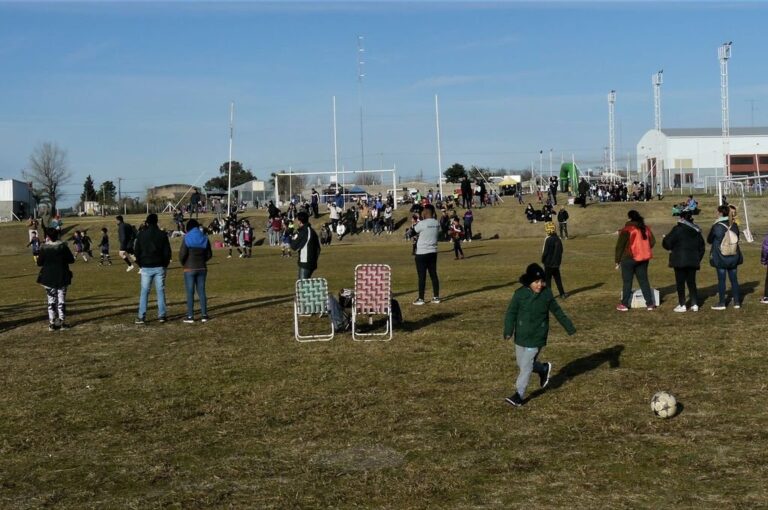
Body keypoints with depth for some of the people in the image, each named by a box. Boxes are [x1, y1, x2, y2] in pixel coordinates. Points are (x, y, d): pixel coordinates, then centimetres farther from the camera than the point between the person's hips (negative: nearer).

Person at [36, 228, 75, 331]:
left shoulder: (44, 248, -9)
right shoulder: (63, 246, -7)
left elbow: (39, 263, -5)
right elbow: (71, 260, -3)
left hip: (48, 279, 0)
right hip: (62, 278, 0)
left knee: (51, 300, 9)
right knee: (62, 300, 8)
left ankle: (52, 323, 7)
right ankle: (62, 322, 9)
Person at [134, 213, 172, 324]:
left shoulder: (141, 235, 0)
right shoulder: (162, 235, -1)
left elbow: (136, 252, 3)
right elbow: (167, 252, 0)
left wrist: (141, 264, 14)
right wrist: (165, 264, 12)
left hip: (146, 268, 0)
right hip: (159, 267, 0)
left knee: (144, 292, 2)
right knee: (160, 291, 5)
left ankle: (141, 317, -2)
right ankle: (161, 315, 4)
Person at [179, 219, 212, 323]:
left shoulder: (187, 238, -10)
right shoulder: (204, 238, 5)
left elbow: (182, 254, -16)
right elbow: (209, 254, 6)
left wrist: (183, 263, 2)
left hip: (190, 269, -4)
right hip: (202, 268, 4)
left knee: (190, 292, 0)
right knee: (201, 291, 9)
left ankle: (190, 316, 2)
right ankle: (204, 315, 10)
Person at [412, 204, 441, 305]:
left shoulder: (422, 223, -17)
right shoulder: (437, 223, 2)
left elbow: (413, 232, -2)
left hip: (422, 253, -6)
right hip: (433, 252, 6)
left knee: (422, 276, -1)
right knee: (433, 275, 11)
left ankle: (421, 298, 3)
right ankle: (436, 297, 14)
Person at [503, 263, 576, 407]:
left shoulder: (547, 294, -6)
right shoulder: (520, 294, -9)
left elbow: (557, 311, 7)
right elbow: (511, 313, -10)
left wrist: (570, 327, 13)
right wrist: (508, 331, -22)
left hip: (536, 337, -2)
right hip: (521, 336, 2)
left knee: (526, 366, -4)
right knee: (521, 364, 15)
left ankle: (519, 395, 7)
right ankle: (544, 369, 41)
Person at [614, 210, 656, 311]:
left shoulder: (626, 230, -13)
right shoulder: (646, 228, 4)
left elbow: (620, 246, -11)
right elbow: (652, 242, 11)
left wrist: (617, 260, -3)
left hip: (629, 259, -5)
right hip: (643, 259, 5)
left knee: (627, 281, 4)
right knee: (643, 280, 11)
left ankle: (624, 304, 7)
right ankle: (650, 303, 10)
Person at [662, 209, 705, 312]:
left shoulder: (678, 229, -12)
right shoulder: (696, 230, 10)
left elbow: (667, 242, -12)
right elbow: (702, 246, 16)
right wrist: (698, 258, 22)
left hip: (680, 260, -6)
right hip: (693, 261, 6)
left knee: (680, 282, 1)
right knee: (691, 282, 12)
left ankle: (682, 305, 1)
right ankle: (695, 304, 8)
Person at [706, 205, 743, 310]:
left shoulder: (716, 227, -14)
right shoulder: (734, 225, 0)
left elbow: (709, 240, -1)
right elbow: (737, 238, 15)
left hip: (720, 257, -4)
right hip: (733, 257, 4)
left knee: (721, 280, 2)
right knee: (734, 279, 11)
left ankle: (722, 303, 7)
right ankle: (737, 302, 15)